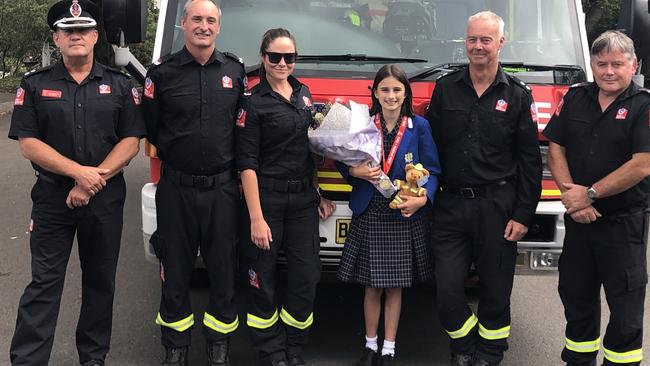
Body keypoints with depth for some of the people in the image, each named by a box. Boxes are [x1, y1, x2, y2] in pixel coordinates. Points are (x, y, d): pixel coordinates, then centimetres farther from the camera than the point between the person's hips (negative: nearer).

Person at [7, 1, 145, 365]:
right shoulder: (35, 85, 3)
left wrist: (96, 178, -14)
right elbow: (28, 143, -5)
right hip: (52, 198, -1)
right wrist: (79, 172, -16)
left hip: (105, 200, 2)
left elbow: (131, 141, 0)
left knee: (100, 281, 10)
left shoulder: (120, 85, 5)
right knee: (44, 284, -1)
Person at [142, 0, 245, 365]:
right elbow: (150, 129, 6)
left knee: (224, 267, 6)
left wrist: (237, 170, 5)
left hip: (223, 188, 1)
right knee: (176, 270, 8)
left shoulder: (235, 71, 5)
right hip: (177, 188, -1)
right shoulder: (163, 73, 0)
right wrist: (178, 155, 6)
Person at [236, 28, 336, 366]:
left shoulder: (303, 93, 11)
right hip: (267, 198, -5)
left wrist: (319, 195, 15)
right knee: (262, 278, 2)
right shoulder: (253, 102, -8)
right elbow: (247, 164, -11)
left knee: (306, 277, 5)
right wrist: (256, 218, -16)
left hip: (303, 198, 6)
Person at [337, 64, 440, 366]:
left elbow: (432, 171, -2)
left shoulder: (419, 126, -1)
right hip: (369, 216, 1)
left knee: (395, 286, 9)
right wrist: (355, 171, -17)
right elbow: (343, 162, 5)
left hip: (405, 217, 0)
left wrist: (422, 199, -18)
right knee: (372, 286, 9)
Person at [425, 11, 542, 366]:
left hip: (498, 206, -1)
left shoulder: (518, 95, 2)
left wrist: (523, 215, -4)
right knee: (446, 290, 0)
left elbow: (530, 160, 1)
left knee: (495, 289, 7)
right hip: (451, 205, 1)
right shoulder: (445, 88, 7)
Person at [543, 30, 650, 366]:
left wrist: (590, 194, -16)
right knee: (575, 296, 15)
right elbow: (555, 148, 5)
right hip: (578, 219, 5)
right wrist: (569, 192, -11)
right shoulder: (575, 99, 6)